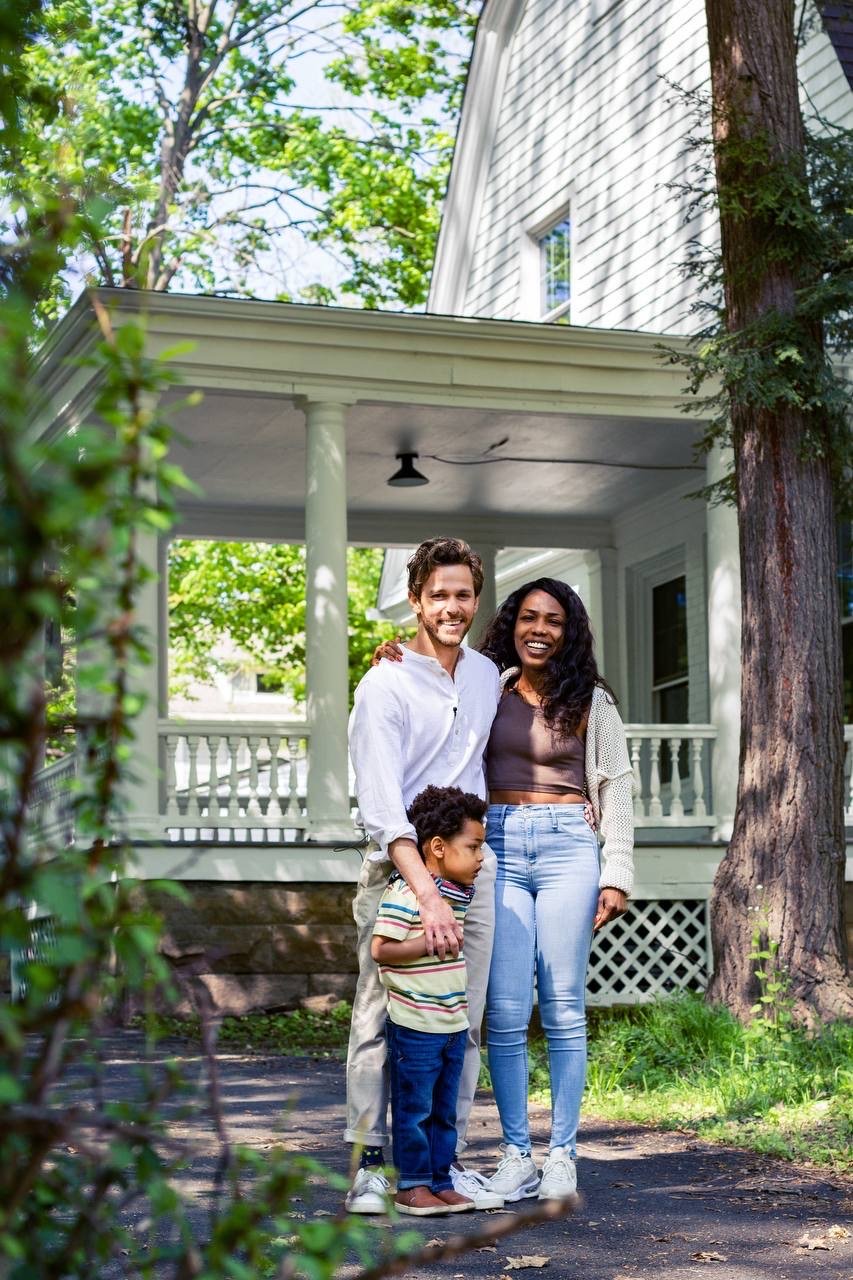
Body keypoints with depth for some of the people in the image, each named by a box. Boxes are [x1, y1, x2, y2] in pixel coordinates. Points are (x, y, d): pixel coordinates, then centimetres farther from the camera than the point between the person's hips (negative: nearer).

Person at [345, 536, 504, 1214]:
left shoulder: (487, 675, 11)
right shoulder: (385, 685, -8)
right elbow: (380, 802, -18)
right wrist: (426, 892, -27)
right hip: (399, 867, -5)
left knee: (462, 1023, 5)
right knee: (381, 1019, -4)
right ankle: (372, 1164, 4)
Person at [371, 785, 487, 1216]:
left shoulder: (458, 894, 11)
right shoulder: (405, 893, -17)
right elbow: (380, 949, -22)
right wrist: (432, 942, -23)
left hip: (454, 1024, 8)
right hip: (415, 1024, -8)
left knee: (445, 1111, 14)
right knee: (414, 1108, 2)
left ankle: (440, 1181, 22)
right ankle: (411, 1186, 11)